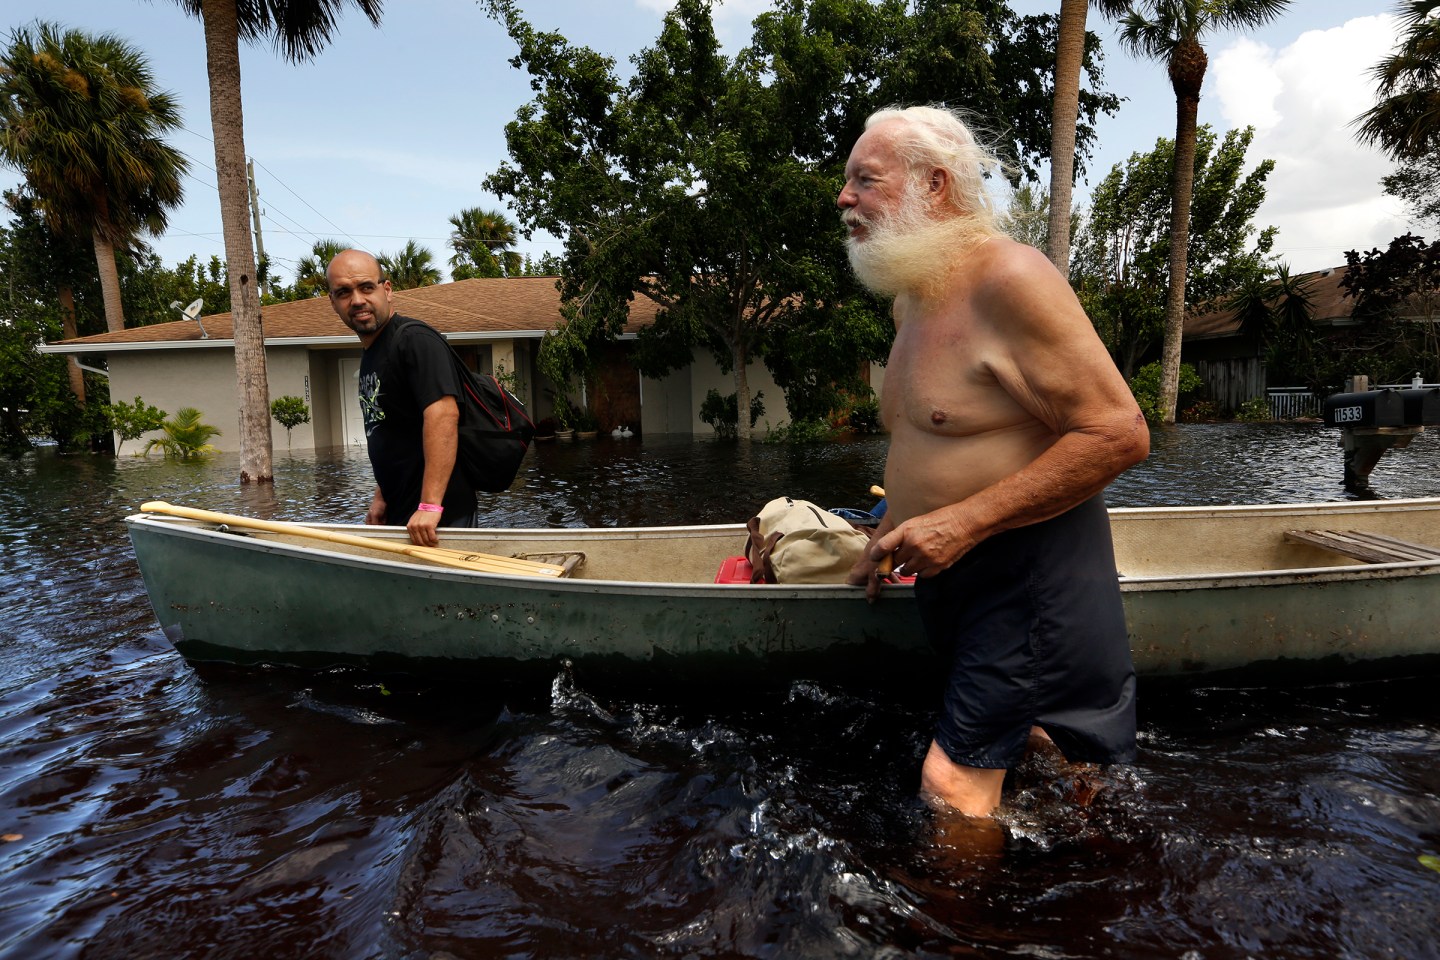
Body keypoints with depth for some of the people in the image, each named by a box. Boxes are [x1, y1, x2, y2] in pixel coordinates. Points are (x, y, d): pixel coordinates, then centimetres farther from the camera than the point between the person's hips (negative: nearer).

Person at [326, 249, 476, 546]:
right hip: (400, 515, 10)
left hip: (439, 514, -9)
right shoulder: (370, 356, 16)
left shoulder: (414, 340, -15)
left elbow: (443, 414, -28)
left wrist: (429, 506, -33)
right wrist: (381, 497, 18)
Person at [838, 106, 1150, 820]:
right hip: (952, 575, 9)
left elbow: (1119, 433, -22)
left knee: (953, 784, -10)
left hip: (1028, 573, -9)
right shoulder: (909, 298, 12)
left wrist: (964, 521, -25)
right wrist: (892, 533, 17)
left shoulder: (1006, 278, -17)